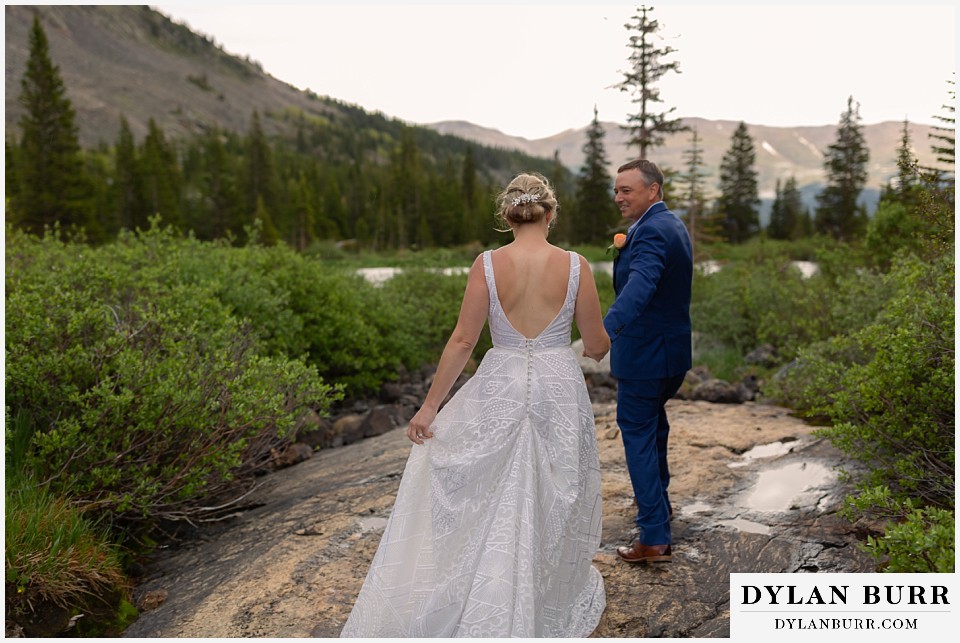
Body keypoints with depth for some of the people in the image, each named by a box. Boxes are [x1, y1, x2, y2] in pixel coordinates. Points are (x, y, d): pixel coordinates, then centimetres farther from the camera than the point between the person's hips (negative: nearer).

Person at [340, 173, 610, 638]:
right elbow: (596, 345, 0)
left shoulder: (487, 265, -9)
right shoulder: (575, 266, -7)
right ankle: (554, 602, 35)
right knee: (553, 504, 17)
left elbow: (463, 341, -9)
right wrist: (599, 345, 26)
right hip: (559, 389, 1)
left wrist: (431, 405, -3)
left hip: (499, 390, -1)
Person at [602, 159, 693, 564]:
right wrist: (624, 250, 11)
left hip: (644, 354, -10)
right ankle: (658, 500, 47)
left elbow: (640, 284, -40)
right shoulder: (674, 225, 11)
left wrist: (606, 327, -53)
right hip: (673, 350, 10)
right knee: (654, 422, 28)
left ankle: (654, 538, 2)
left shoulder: (652, 231, -22)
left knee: (638, 434, -2)